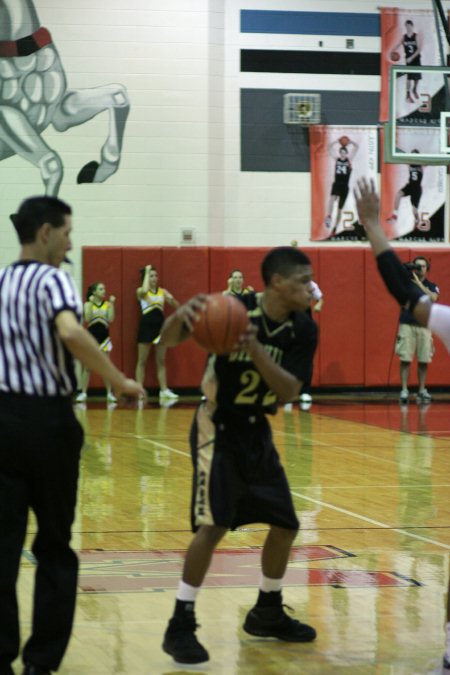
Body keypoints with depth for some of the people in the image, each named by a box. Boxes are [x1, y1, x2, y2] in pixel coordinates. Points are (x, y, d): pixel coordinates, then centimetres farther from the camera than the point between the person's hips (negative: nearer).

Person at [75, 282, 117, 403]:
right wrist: (91, 303, -16)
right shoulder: (88, 304, 0)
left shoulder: (107, 304, 4)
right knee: (87, 366, -1)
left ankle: (109, 393, 8)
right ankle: (83, 393, 3)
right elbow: (87, 319, -15)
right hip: (91, 336, -1)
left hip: (104, 337, 1)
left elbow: (111, 319, -8)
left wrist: (112, 304, -9)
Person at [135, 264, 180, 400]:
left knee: (161, 361, 6)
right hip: (146, 326, -4)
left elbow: (177, 306, 5)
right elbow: (145, 290, -27)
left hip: (160, 326, 4)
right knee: (142, 361, 1)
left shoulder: (162, 291, 8)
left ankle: (164, 390, 8)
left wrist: (172, 300, -18)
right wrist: (147, 272, -16)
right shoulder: (140, 291, -2)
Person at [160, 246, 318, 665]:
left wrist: (256, 350, -33)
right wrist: (181, 315, -46)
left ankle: (267, 614, 29)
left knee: (285, 525, 10)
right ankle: (180, 626, -9)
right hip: (218, 428, -6)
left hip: (256, 431, 6)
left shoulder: (302, 330, -7)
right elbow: (167, 341, -23)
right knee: (213, 525, -17)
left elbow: (289, 392, -17)